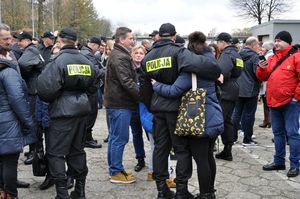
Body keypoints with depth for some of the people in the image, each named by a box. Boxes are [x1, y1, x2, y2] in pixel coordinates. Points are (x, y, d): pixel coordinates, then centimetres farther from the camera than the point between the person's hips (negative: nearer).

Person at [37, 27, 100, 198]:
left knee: (56, 153, 3)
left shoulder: (59, 60, -14)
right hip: (82, 109, 7)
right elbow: (94, 86, 14)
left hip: (63, 112, -6)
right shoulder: (86, 61, 5)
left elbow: (46, 88, -21)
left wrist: (51, 100, -1)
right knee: (77, 150, 16)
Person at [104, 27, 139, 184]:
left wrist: (140, 94, 12)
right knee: (120, 138, -3)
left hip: (115, 102, 11)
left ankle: (114, 169, 27)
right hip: (120, 104, -11)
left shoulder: (117, 55, 18)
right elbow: (127, 82, -24)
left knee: (115, 137, 16)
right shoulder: (120, 57, -16)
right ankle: (116, 172, 7)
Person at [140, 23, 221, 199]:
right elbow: (197, 64, -30)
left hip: (158, 108, 6)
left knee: (160, 147, 12)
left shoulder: (148, 57, 10)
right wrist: (217, 74, -15)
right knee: (182, 148, 5)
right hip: (176, 107, -5)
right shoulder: (178, 51, -10)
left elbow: (144, 85, 15)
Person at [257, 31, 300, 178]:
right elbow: (263, 77, 16)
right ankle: (279, 161, 27)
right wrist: (262, 69, -4)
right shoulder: (272, 59, 14)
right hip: (274, 102, 7)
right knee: (278, 132, 15)